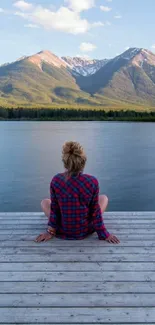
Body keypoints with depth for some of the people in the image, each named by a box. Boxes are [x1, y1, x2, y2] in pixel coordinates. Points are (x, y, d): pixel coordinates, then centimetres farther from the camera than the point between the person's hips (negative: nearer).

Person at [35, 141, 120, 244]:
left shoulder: (56, 181, -19)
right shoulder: (92, 182, -21)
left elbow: (54, 209, -8)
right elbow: (95, 211, -12)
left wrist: (50, 231, 7)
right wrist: (104, 234, 2)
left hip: (62, 231, 1)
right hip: (85, 230, 0)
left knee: (45, 202, 27)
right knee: (104, 198, 22)